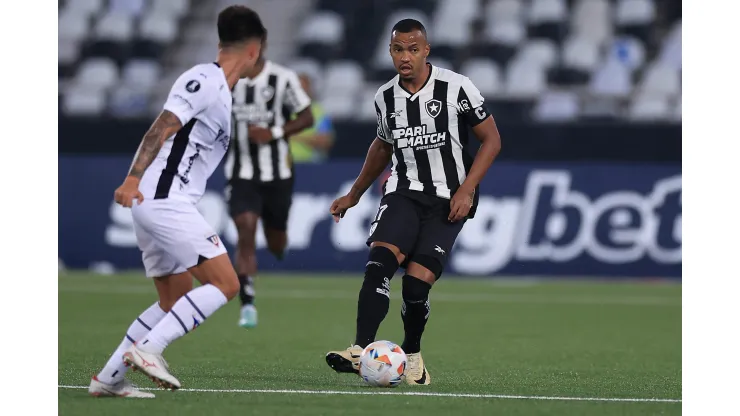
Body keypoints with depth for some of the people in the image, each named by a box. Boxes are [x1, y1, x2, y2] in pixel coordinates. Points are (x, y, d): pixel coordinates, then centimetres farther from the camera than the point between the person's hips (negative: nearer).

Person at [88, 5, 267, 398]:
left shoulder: (219, 89, 19)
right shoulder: (205, 80, -10)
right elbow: (161, 128, -19)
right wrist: (133, 179, -28)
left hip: (155, 204, 10)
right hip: (164, 201, -10)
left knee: (176, 303, 15)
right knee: (225, 283, -12)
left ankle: (108, 378, 13)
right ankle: (147, 349, -17)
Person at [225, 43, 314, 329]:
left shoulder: (283, 78, -8)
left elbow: (306, 117, -3)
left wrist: (274, 133, -15)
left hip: (277, 174, 0)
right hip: (241, 174, 0)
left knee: (276, 244, 12)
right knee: (245, 233, -17)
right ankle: (247, 305, -16)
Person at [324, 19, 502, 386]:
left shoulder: (456, 88, -9)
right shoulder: (385, 97, 5)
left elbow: (491, 139, -3)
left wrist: (466, 190, -13)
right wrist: (353, 195, 27)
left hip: (448, 200, -3)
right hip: (404, 192, 3)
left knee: (416, 283, -14)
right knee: (378, 263, -23)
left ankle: (412, 354, 12)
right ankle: (360, 351, -31)